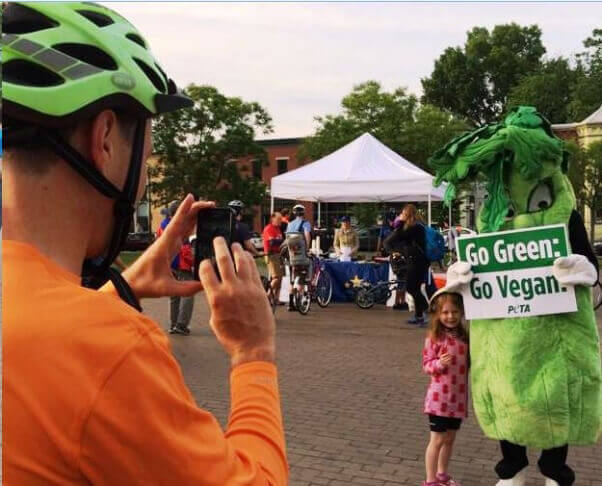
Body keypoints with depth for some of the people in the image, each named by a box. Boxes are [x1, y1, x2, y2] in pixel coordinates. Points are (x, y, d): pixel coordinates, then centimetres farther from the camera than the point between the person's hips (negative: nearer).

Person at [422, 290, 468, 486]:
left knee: (450, 438, 18)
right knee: (438, 440, 1)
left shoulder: (464, 337, 4)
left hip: (458, 397, 6)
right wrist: (439, 363, -29)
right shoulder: (434, 338, -13)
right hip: (439, 397, -6)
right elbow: (426, 365, -11)